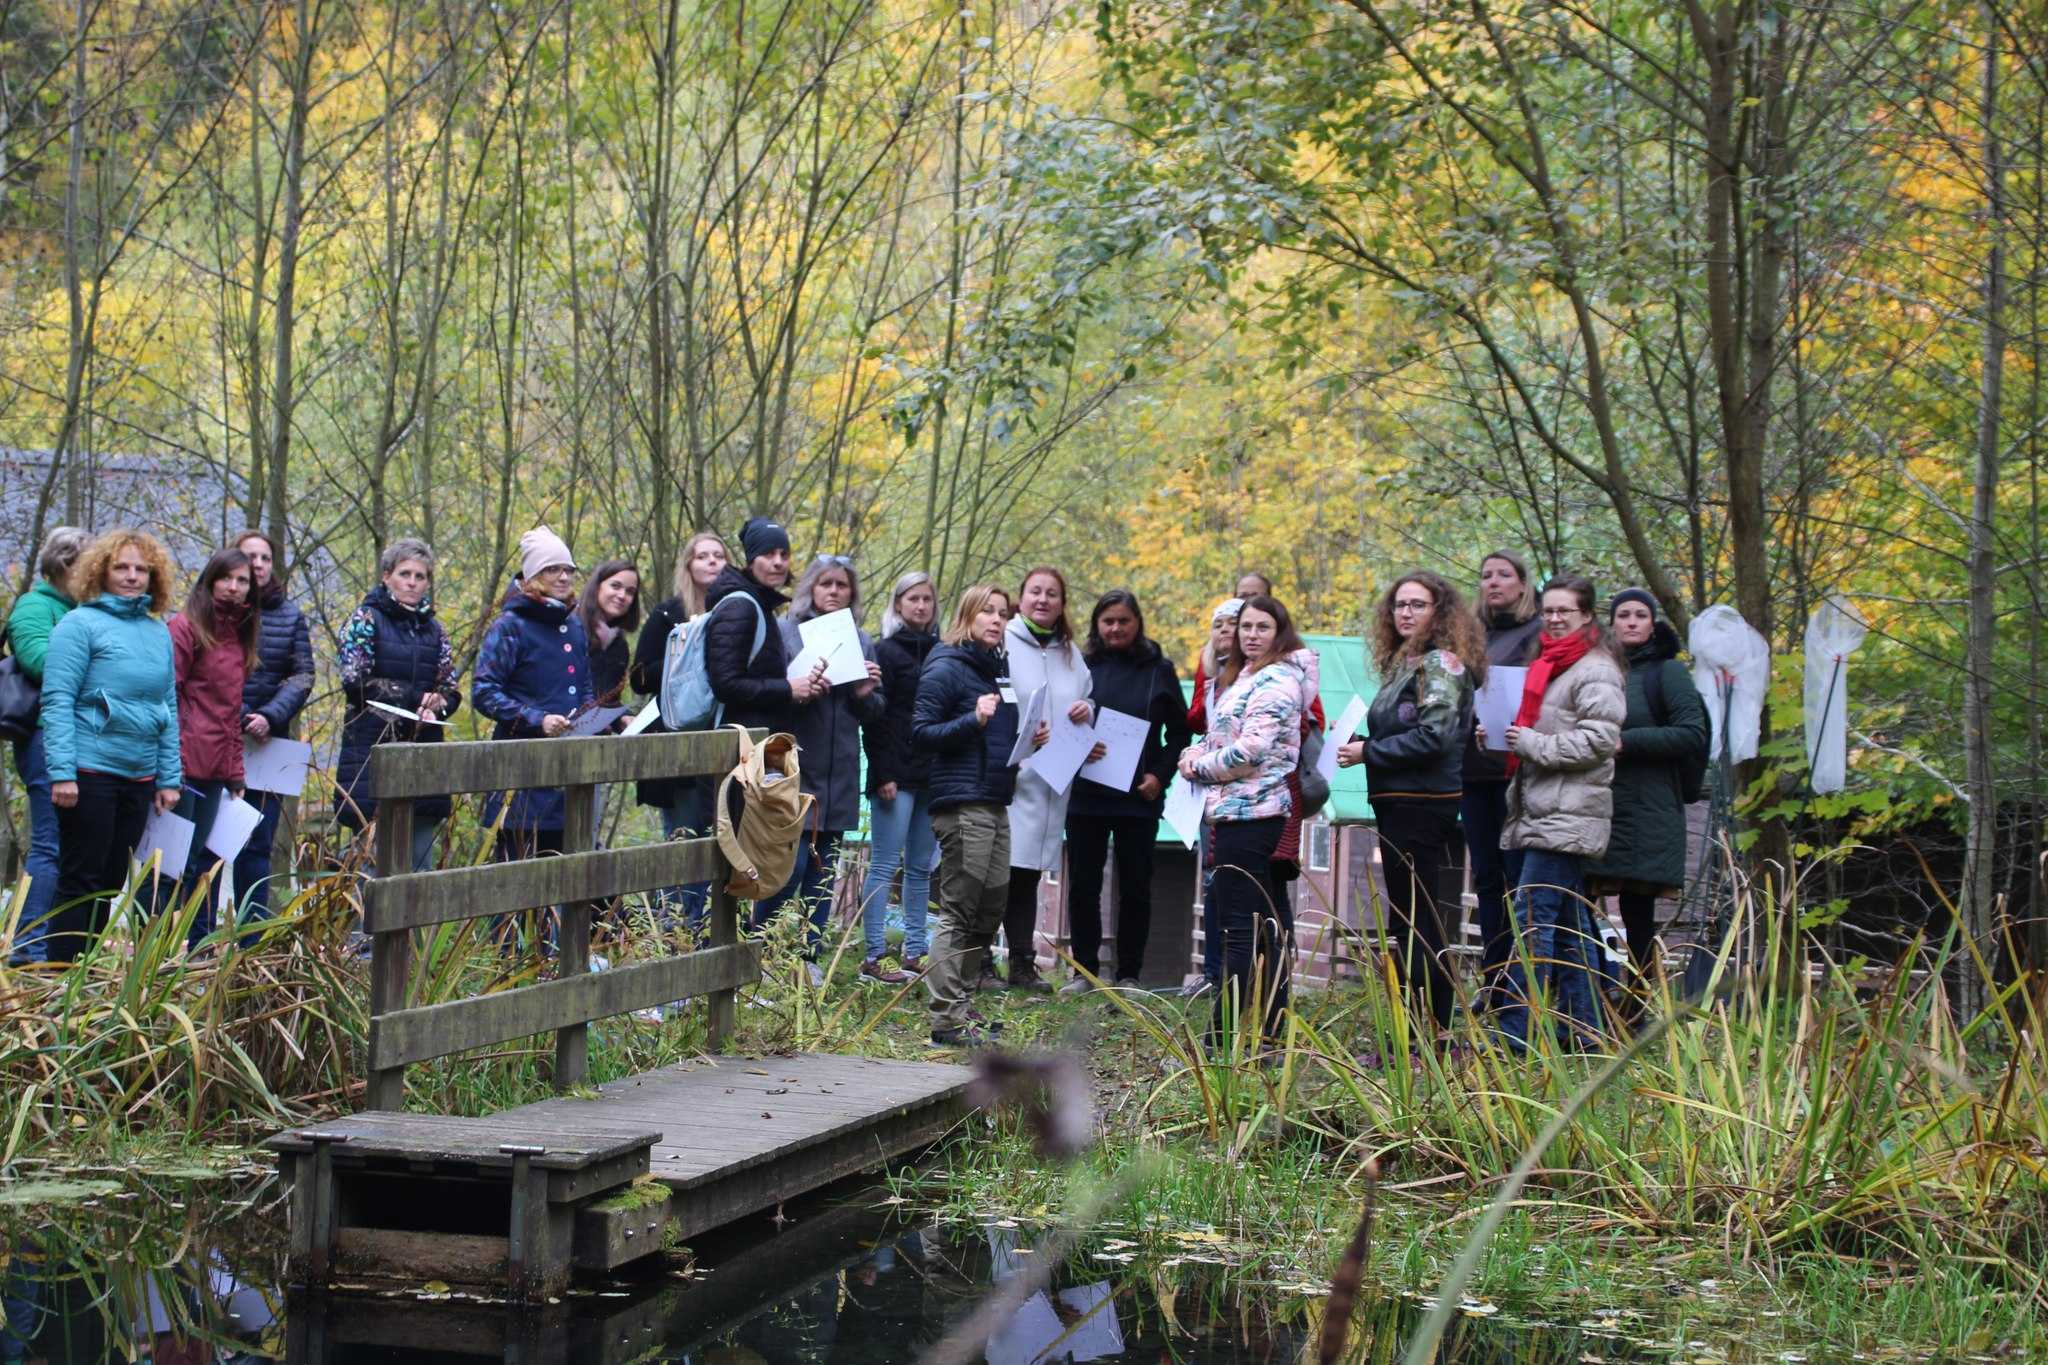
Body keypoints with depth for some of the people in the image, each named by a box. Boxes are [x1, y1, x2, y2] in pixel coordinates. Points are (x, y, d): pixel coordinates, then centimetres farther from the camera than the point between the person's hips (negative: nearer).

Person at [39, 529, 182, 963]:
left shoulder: (159, 632, 13)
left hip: (139, 778, 6)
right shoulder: (80, 624, -5)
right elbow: (57, 702, -10)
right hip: (89, 774, -6)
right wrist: (61, 773, -18)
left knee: (110, 884, 11)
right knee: (80, 882, -3)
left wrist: (169, 778, 10)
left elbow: (169, 709, 16)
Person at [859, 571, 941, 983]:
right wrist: (884, 774, -15)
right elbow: (875, 718, -8)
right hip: (898, 775, -6)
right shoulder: (887, 651, -3)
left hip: (932, 775, 6)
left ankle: (914, 952, 15)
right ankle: (873, 956, -4)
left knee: (921, 867, 9)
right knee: (885, 865, -5)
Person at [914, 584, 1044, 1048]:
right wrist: (973, 720, -23)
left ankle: (959, 1004, 20)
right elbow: (921, 732, -12)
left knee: (992, 904, 11)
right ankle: (946, 1020, -7)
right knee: (959, 911, -8)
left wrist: (1030, 737, 9)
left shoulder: (996, 669, 18)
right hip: (962, 804, -9)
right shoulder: (946, 669, -7)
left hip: (995, 804, 9)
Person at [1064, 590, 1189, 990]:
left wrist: (1160, 775, -6)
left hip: (1139, 797, -1)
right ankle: (1084, 970, 13)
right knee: (1082, 886, 4)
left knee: (1136, 888, 4)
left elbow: (1180, 732, 7)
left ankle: (1129, 975, 11)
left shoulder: (1159, 670, 4)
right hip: (1085, 794, 1)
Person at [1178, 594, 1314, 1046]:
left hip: (1246, 812, -11)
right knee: (1266, 927, 11)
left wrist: (1198, 766, -6)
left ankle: (1226, 1032, -10)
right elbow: (1221, 736, 27)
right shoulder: (1250, 678, 21)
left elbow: (1250, 750, -20)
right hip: (1249, 812, 11)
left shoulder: (1276, 682, -12)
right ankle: (1270, 1027, 14)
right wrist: (1195, 752, 6)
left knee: (1241, 929, -10)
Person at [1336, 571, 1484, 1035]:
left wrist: (1367, 752, -13)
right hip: (1400, 803, 10)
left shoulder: (1440, 662, -11)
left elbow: (1433, 737, -20)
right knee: (1410, 923, 13)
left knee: (1416, 923, -8)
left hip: (1421, 804, -10)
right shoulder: (1406, 663, 17)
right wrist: (1359, 744, 2)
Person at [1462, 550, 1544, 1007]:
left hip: (1515, 767, -7)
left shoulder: (1538, 635, -2)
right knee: (1486, 876, 9)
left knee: (1518, 874, -5)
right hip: (1475, 768, 7)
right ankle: (1493, 981, 13)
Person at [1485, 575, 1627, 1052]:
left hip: (1567, 816, -10)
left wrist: (1532, 744, -17)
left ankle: (1514, 1031, -15)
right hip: (1545, 812, 10)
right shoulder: (1549, 666, 21)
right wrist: (1502, 736, 10)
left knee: (1533, 917, -13)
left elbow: (1600, 739, -19)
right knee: (1569, 921, 11)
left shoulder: (1595, 671, -9)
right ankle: (1581, 1028, 15)